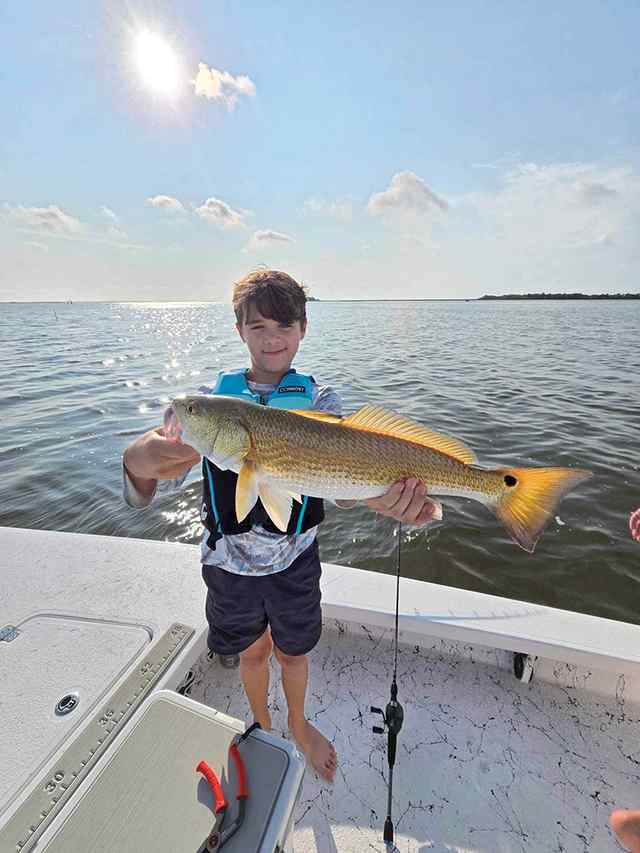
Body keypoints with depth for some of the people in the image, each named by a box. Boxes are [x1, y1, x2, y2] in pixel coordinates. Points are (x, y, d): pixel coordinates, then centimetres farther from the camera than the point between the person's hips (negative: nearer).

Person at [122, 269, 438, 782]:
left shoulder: (320, 400, -8)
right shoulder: (212, 398, -8)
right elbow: (169, 471, -15)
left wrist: (378, 496, -45)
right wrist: (140, 463, -40)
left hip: (294, 557, 0)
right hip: (229, 560, 1)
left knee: (293, 652, 22)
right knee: (252, 651, 24)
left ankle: (298, 724, 56)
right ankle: (262, 726, 57)